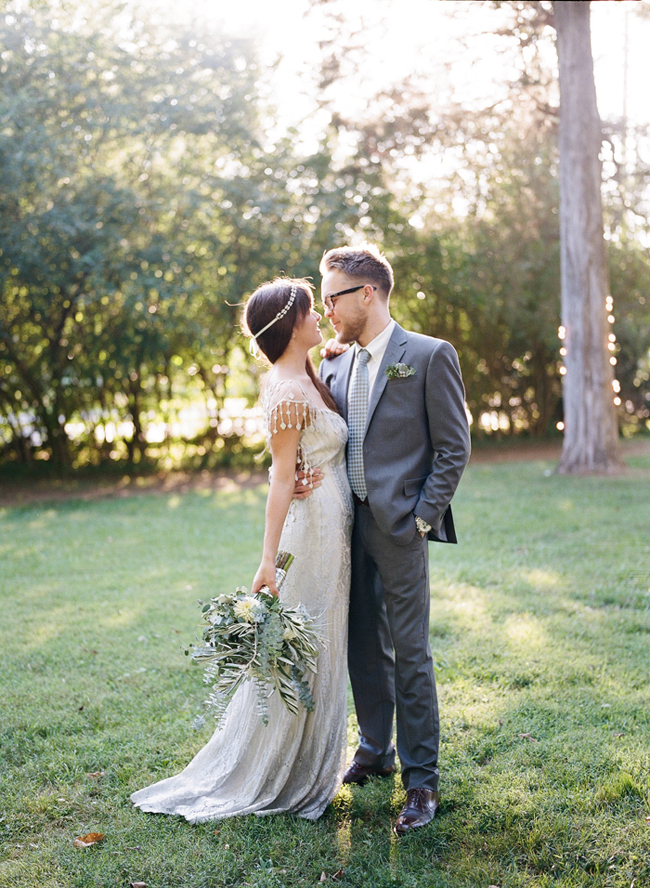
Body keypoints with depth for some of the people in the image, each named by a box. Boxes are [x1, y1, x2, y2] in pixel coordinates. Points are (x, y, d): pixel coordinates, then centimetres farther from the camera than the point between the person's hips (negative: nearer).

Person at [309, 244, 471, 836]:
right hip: (347, 524, 6)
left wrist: (421, 517, -11)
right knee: (364, 648, 16)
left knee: (410, 654, 0)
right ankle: (374, 752, 33)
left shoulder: (430, 356, -7)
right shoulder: (334, 364, 11)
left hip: (398, 527, -6)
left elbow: (454, 448, -7)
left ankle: (421, 781, 11)